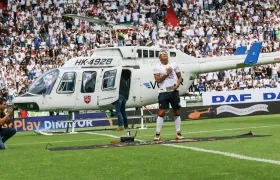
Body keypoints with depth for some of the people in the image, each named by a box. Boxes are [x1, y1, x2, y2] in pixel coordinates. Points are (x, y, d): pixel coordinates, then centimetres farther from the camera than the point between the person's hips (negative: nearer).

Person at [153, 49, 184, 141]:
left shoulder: (174, 65, 10)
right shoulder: (157, 67, 2)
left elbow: (179, 77, 13)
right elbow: (157, 79, -8)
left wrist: (178, 84, -6)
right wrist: (166, 73, -14)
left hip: (174, 91, 3)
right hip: (163, 92, -3)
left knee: (176, 112, 5)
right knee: (161, 112, -8)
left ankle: (178, 133, 11)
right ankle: (157, 134, -5)